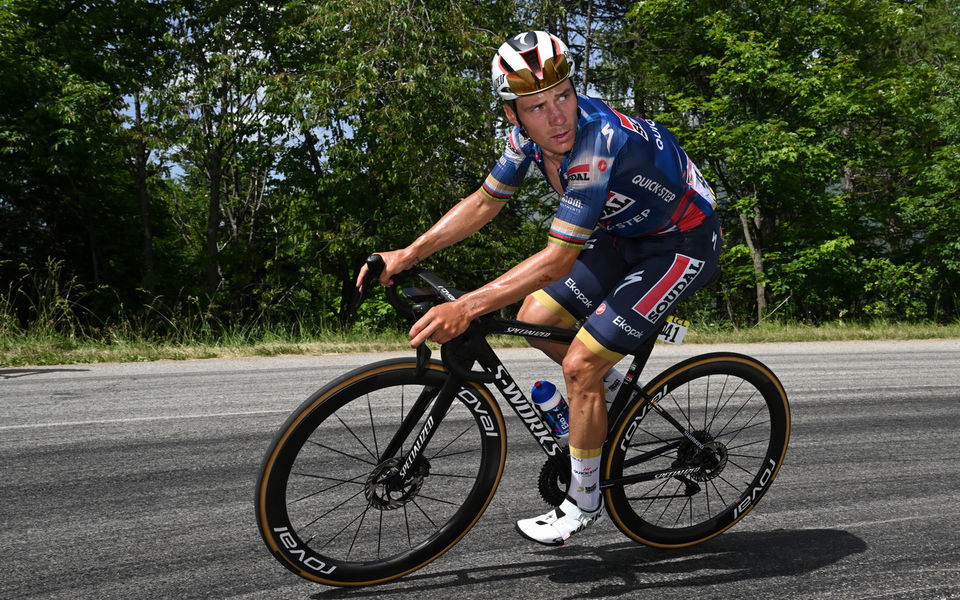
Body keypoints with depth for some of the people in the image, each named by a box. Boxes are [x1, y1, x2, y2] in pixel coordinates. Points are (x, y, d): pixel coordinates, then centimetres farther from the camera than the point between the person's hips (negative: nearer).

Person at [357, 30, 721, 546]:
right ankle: (615, 391, 29)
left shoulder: (598, 141, -36)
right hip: (626, 234, 8)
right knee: (535, 319, 4)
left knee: (580, 364, -12)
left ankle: (583, 501, 8)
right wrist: (407, 255, -7)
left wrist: (466, 307, -40)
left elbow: (558, 258, -36)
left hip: (682, 245, -8)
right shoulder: (532, 132, -12)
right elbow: (483, 203, 0)